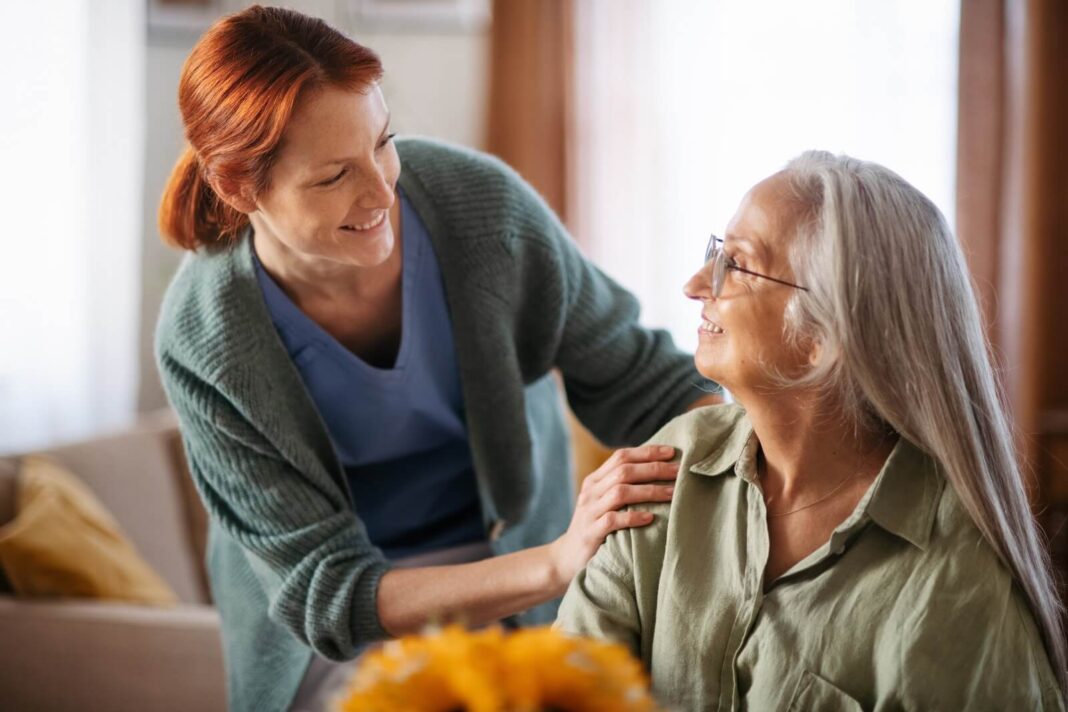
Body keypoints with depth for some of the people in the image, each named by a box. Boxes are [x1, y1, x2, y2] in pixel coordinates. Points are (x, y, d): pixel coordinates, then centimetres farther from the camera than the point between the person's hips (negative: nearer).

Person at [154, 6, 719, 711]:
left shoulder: (484, 204, -23)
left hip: (507, 559, 1)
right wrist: (559, 564, -40)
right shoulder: (203, 343, -27)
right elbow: (324, 593, -27)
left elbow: (635, 379, -11)